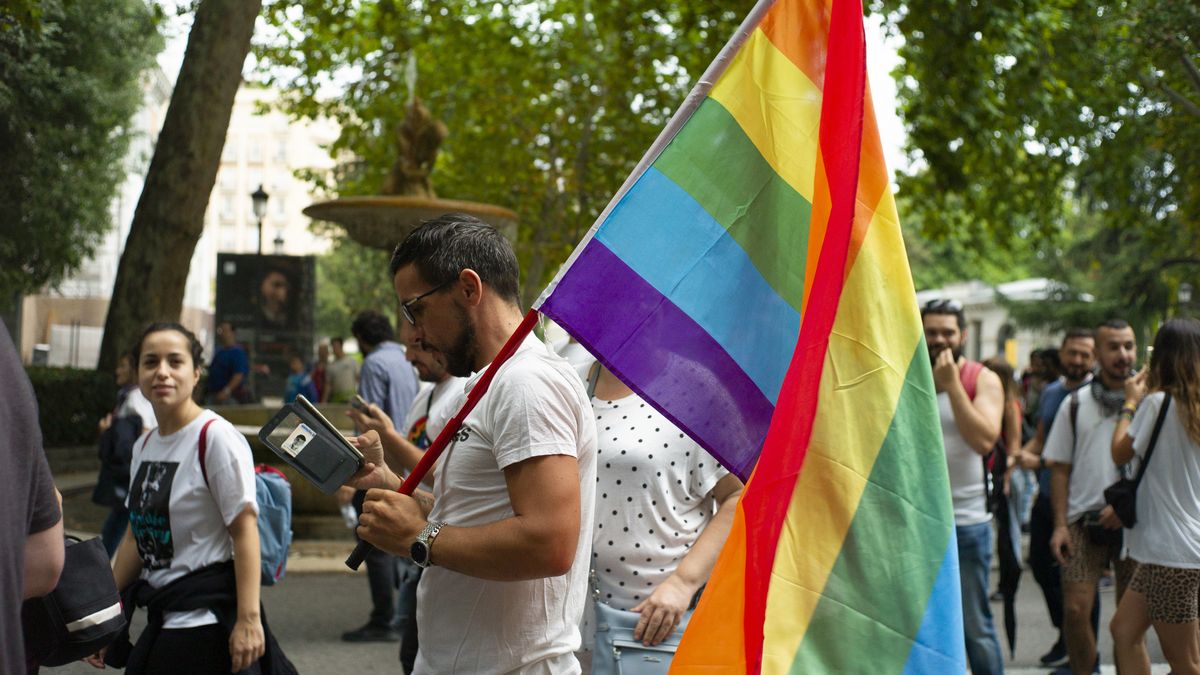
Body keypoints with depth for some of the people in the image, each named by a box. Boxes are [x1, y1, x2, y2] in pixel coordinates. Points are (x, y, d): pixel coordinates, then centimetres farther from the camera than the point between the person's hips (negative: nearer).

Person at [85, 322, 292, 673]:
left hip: (205, 618, -8)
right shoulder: (144, 446, 10)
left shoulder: (216, 437, -13)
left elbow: (244, 529, -17)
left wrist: (248, 619, -23)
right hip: (164, 618, 8)